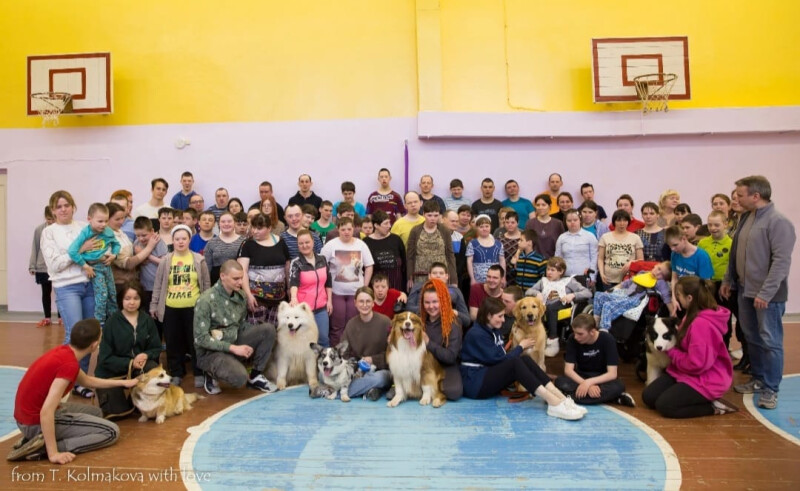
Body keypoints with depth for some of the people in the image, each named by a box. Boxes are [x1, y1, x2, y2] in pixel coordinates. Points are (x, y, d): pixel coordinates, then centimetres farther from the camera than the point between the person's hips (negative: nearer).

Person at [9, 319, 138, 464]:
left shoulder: (63, 351, 4)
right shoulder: (69, 364, -26)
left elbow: (87, 381, 22)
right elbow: (46, 412, -31)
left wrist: (123, 383, 27)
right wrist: (53, 453, -26)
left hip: (27, 416, 9)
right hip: (37, 422, -9)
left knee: (95, 412, 26)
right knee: (111, 431, -5)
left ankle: (36, 438, 10)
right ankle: (44, 448, -12)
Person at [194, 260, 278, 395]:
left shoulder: (240, 297, 2)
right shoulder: (206, 300, -19)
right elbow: (200, 338, -20)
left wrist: (250, 344, -8)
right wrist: (232, 348, -22)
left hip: (235, 343, 6)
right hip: (211, 351, -6)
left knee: (268, 329, -14)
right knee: (240, 378, -32)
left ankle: (254, 377, -1)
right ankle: (211, 374, 3)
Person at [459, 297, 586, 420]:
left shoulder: (494, 331, 15)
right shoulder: (477, 334, -14)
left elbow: (500, 358, 11)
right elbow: (497, 359, -16)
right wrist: (521, 346, -3)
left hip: (490, 375, 8)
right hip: (475, 382, -8)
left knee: (525, 360, -16)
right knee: (515, 362, -30)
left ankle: (562, 399, -28)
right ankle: (554, 404, -38)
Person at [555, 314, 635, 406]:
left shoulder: (607, 339, -19)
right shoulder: (572, 340, -14)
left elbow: (612, 374, -22)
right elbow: (568, 370, -17)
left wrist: (589, 382, -35)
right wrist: (586, 385, -33)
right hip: (581, 377, 2)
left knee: (619, 386, -34)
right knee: (560, 382, -31)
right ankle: (605, 397, -26)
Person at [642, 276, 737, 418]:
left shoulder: (701, 323, -28)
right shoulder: (694, 315, 5)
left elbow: (696, 364, -26)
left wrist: (671, 352, -12)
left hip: (705, 379, -10)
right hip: (685, 372, 10)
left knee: (664, 405, -15)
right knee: (648, 397, 1)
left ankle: (713, 406, -1)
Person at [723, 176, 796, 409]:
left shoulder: (778, 222, -15)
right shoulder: (745, 218, 10)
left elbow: (782, 261, -20)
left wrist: (766, 293, -23)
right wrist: (728, 280, 17)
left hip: (768, 295, -8)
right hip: (745, 290, 8)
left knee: (770, 342, 2)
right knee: (752, 338, 16)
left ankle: (770, 389, 12)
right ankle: (758, 379, 30)